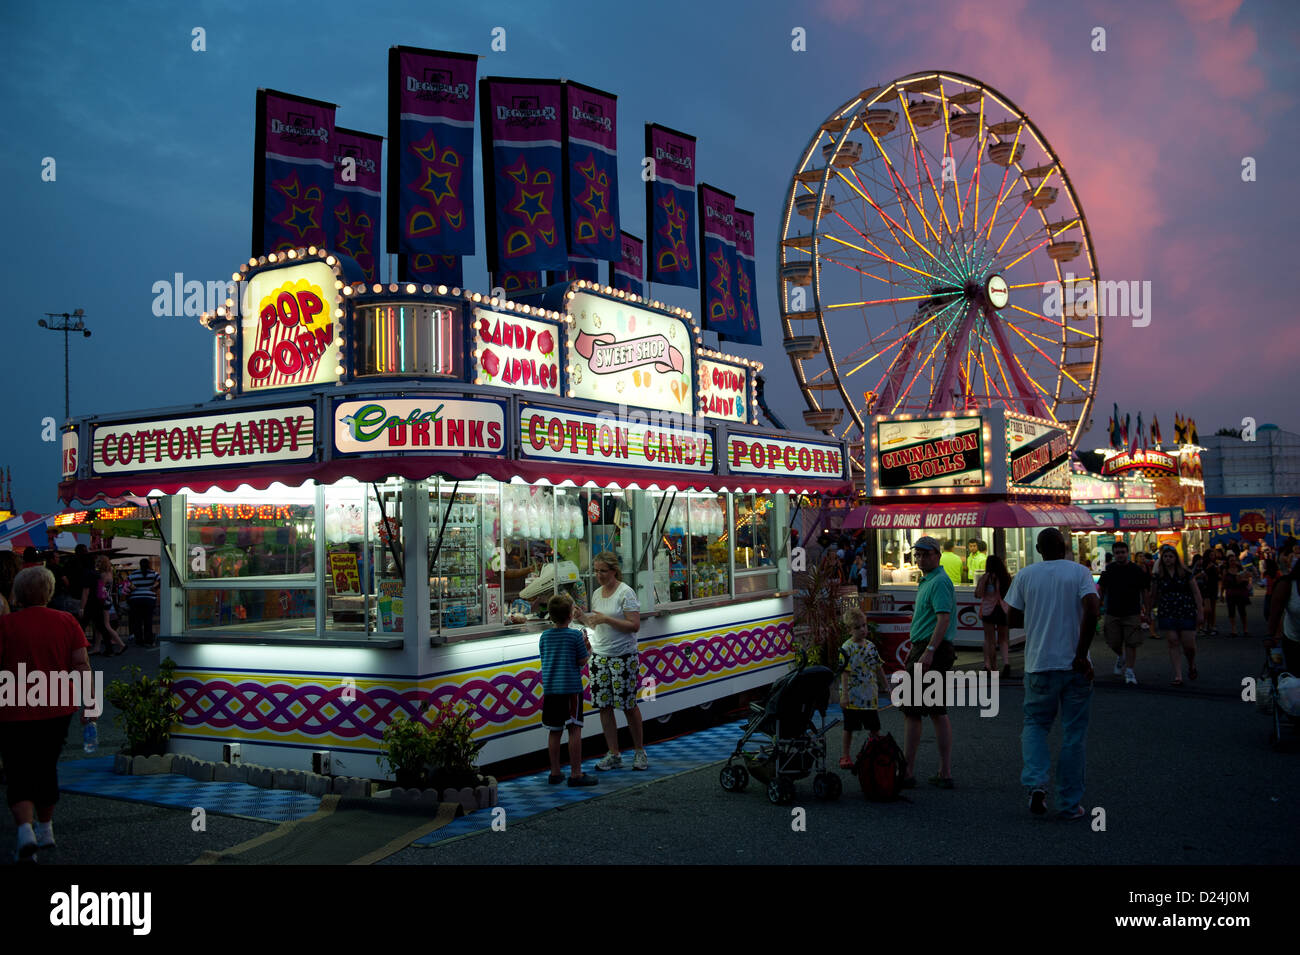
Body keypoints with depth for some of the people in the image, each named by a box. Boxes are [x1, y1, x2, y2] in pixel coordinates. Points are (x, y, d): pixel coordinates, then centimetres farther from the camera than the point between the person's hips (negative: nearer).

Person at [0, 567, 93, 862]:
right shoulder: (67, 621, 0)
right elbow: (82, 664, -4)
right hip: (57, 710, 3)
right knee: (46, 768, 19)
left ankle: (25, 830, -17)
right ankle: (46, 830, 29)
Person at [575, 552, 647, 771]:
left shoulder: (625, 592, -10)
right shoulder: (597, 594, 11)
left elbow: (634, 625, -16)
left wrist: (606, 619, -22)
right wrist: (583, 619, 1)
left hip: (623, 657, -6)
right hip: (599, 656, 6)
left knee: (628, 705, 2)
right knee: (604, 706, 5)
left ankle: (639, 751, 19)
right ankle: (614, 755, 14)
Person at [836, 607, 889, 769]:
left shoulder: (871, 646, 7)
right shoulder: (846, 648, -10)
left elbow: (879, 668, 15)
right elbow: (845, 672, -13)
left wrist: (886, 687, 17)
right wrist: (844, 694, -17)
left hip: (870, 696, 5)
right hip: (853, 696, -5)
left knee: (874, 728, 9)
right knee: (849, 728, 5)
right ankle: (846, 757, 15)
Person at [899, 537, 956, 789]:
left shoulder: (939, 581, -13)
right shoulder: (927, 581, 20)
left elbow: (944, 618, -24)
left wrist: (929, 651, -31)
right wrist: (915, 650, 28)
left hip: (931, 650, -11)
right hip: (927, 650, 11)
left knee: (911, 711, -7)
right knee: (938, 712, 10)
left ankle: (907, 772, -3)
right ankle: (945, 773, 12)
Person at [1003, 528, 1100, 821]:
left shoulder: (1025, 576, 2)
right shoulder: (1079, 572, -2)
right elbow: (1091, 610, -16)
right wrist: (1081, 654, -14)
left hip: (1039, 664, 1)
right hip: (1075, 666, -1)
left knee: (1035, 724, 16)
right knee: (1074, 734, 9)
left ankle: (1036, 782, -7)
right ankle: (1070, 804, 13)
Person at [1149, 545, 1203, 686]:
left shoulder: (1186, 574, 3)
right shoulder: (1158, 576, 6)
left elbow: (1196, 593, 4)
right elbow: (1154, 596, 12)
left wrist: (1200, 611, -1)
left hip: (1186, 612, -1)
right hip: (1166, 614, 1)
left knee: (1188, 644, -1)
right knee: (1173, 644, -3)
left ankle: (1192, 666, 31)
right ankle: (1178, 677, -1)